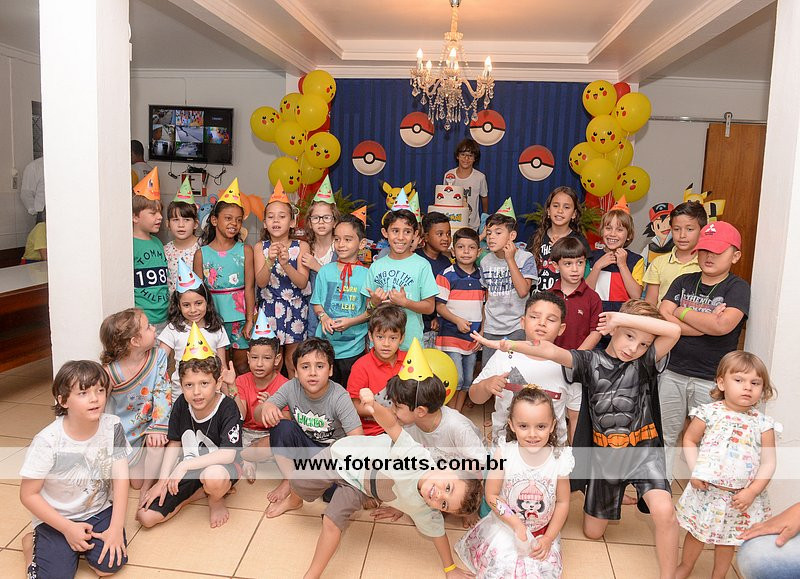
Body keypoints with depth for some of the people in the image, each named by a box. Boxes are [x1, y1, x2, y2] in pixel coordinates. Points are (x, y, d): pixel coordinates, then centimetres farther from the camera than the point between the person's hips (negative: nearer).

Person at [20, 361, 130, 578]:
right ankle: (34, 543, 15)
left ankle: (80, 546, 15)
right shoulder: (47, 441, -23)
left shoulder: (112, 426, -14)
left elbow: (120, 478, -11)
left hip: (99, 511, 2)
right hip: (56, 519, -2)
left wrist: (116, 527, -16)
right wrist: (68, 528, -15)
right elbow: (28, 494, -13)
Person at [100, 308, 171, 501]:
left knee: (157, 441, -32)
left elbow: (162, 394, -15)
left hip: (148, 424, 1)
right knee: (136, 482, 1)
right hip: (123, 431, -1)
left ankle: (146, 489, -7)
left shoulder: (158, 356, -16)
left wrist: (157, 427, -24)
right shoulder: (111, 372, -23)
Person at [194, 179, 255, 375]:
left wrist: (250, 320, -8)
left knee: (242, 366, 8)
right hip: (214, 317, 1)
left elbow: (249, 287, -4)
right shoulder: (202, 254, 1)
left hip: (240, 316, 0)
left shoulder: (245, 250, -1)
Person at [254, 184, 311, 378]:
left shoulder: (301, 246, -4)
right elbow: (260, 282, -10)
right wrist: (270, 261, -27)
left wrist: (286, 264, -27)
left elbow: (302, 282, -11)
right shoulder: (260, 247, 0)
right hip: (269, 309, 1)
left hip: (296, 309, -1)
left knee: (293, 361, 7)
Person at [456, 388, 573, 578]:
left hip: (544, 531, 2)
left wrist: (548, 538, -5)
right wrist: (517, 525, -15)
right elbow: (491, 495, -11)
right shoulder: (504, 454, -19)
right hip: (506, 525, -1)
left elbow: (562, 502, -3)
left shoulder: (559, 459, -15)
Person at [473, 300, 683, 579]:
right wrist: (508, 344, -37)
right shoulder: (591, 361, -6)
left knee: (664, 511, -30)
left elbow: (674, 331, -26)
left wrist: (624, 317, -27)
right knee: (592, 532, 17)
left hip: (642, 449, -2)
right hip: (603, 452, 2)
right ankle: (614, 495, 49)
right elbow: (552, 351, -23)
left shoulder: (646, 362, -8)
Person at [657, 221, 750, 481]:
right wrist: (706, 324, -16)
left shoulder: (737, 288, -5)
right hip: (673, 373, 4)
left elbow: (722, 325, -23)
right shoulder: (683, 282, 5)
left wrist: (682, 313, -10)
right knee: (664, 436, 15)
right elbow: (661, 318, -8)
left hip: (711, 380, -4)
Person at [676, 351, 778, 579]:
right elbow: (689, 440, 1)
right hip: (706, 490, 0)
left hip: (741, 497, 0)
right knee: (697, 532, 18)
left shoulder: (763, 424, -7)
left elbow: (768, 462, -6)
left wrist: (752, 492, -14)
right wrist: (695, 471, -10)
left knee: (727, 539, 17)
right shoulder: (709, 413, -9)